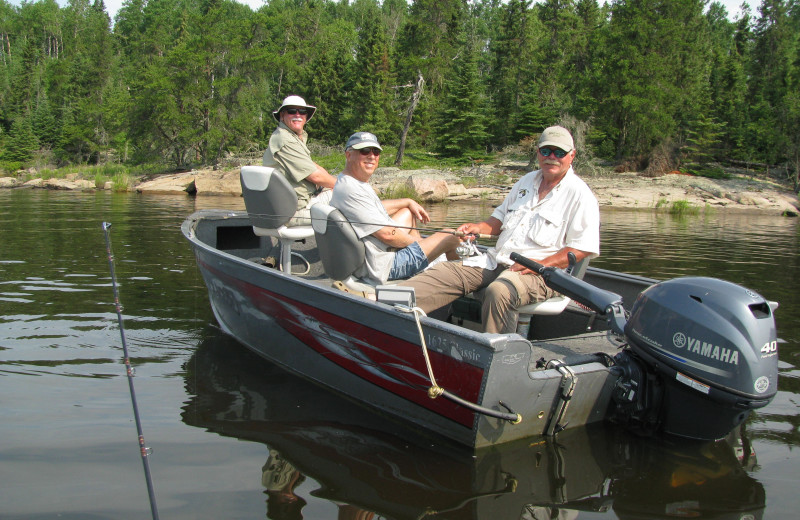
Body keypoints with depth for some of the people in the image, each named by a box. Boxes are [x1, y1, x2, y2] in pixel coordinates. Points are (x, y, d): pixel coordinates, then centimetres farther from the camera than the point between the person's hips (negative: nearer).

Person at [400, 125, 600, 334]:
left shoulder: (580, 195, -3)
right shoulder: (527, 181, 19)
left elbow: (583, 248, -9)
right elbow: (501, 217, 29)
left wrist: (542, 264, -20)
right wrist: (479, 228, 7)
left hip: (539, 272, -7)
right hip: (496, 260, 7)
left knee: (498, 292, -37)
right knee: (446, 272, -11)